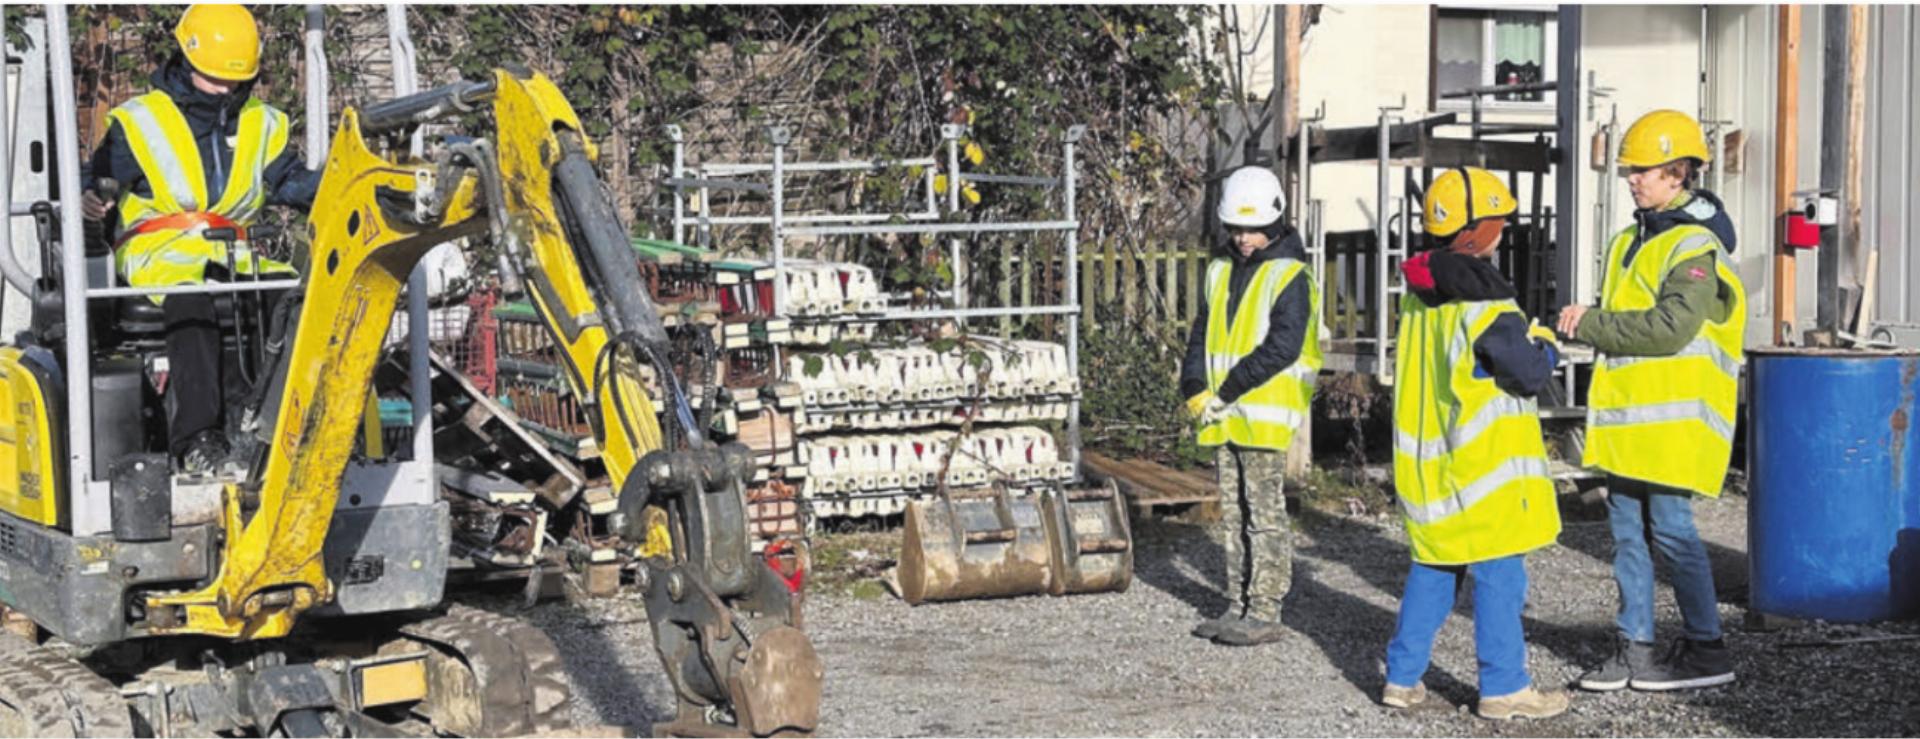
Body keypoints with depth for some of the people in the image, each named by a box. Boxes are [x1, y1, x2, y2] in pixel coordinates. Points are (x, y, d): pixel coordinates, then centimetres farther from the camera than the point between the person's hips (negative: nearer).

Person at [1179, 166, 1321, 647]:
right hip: (1224, 416, 7)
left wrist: (1227, 391, -18)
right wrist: (1195, 388, -3)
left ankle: (1264, 614, 0)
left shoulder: (1289, 276, -9)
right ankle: (1238, 607, 19)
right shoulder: (1221, 270, 14)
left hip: (1265, 416, -7)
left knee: (1265, 514, -4)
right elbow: (1202, 333, 13)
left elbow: (1283, 347, -17)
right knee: (1234, 513, 12)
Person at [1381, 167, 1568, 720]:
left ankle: (1402, 676, 17)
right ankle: (1504, 688, 4)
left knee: (1433, 569, 16)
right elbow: (1533, 373, -16)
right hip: (1485, 467, -8)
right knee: (1498, 575, 0)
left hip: (1426, 461, 8)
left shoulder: (1417, 298, 9)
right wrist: (1541, 340, 6)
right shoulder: (1484, 307, -18)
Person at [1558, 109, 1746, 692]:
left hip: (1674, 415, -9)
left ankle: (1706, 649, 4)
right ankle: (1634, 646, 16)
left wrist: (1590, 324, -15)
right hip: (1628, 414, 9)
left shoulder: (1695, 245, -11)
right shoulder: (1630, 242, 17)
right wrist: (1587, 324, 1)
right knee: (1627, 527, 9)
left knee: (1670, 525, -6)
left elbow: (1670, 328, -22)